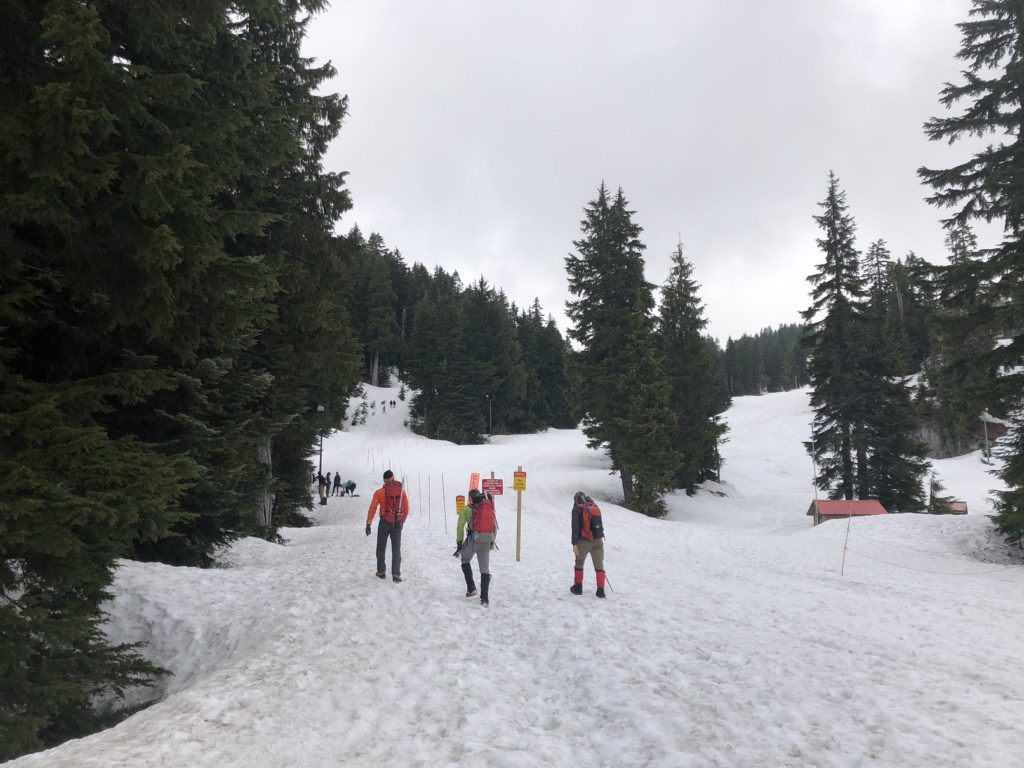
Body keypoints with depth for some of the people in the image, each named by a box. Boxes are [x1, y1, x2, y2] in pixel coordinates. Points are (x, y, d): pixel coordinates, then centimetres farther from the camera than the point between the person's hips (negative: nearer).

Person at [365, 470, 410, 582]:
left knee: (381, 548, 15)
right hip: (398, 523, 1)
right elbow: (406, 509, 3)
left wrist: (368, 523, -6)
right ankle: (396, 574, 1)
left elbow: (373, 508, -10)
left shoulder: (379, 492, -7)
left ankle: (381, 572, 22)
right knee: (396, 549, 8)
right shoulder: (401, 491, -2)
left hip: (385, 522, -1)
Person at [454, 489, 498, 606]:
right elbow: (495, 527, 17)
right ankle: (485, 597, 0)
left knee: (465, 561, 23)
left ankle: (471, 588, 12)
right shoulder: (490, 508, 17)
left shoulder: (467, 509, 5)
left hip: (473, 539, -3)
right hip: (487, 542, 3)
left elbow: (460, 527, -2)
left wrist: (459, 544, 1)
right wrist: (492, 541, 24)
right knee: (485, 569, 8)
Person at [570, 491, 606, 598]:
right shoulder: (595, 507, 11)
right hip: (598, 541, 4)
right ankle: (601, 590, -3)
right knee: (599, 565, 5)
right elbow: (600, 525, 15)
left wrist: (574, 543, -14)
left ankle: (578, 587, 21)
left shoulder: (577, 508, -5)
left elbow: (575, 527, -13)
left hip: (584, 541, -3)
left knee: (579, 563, 16)